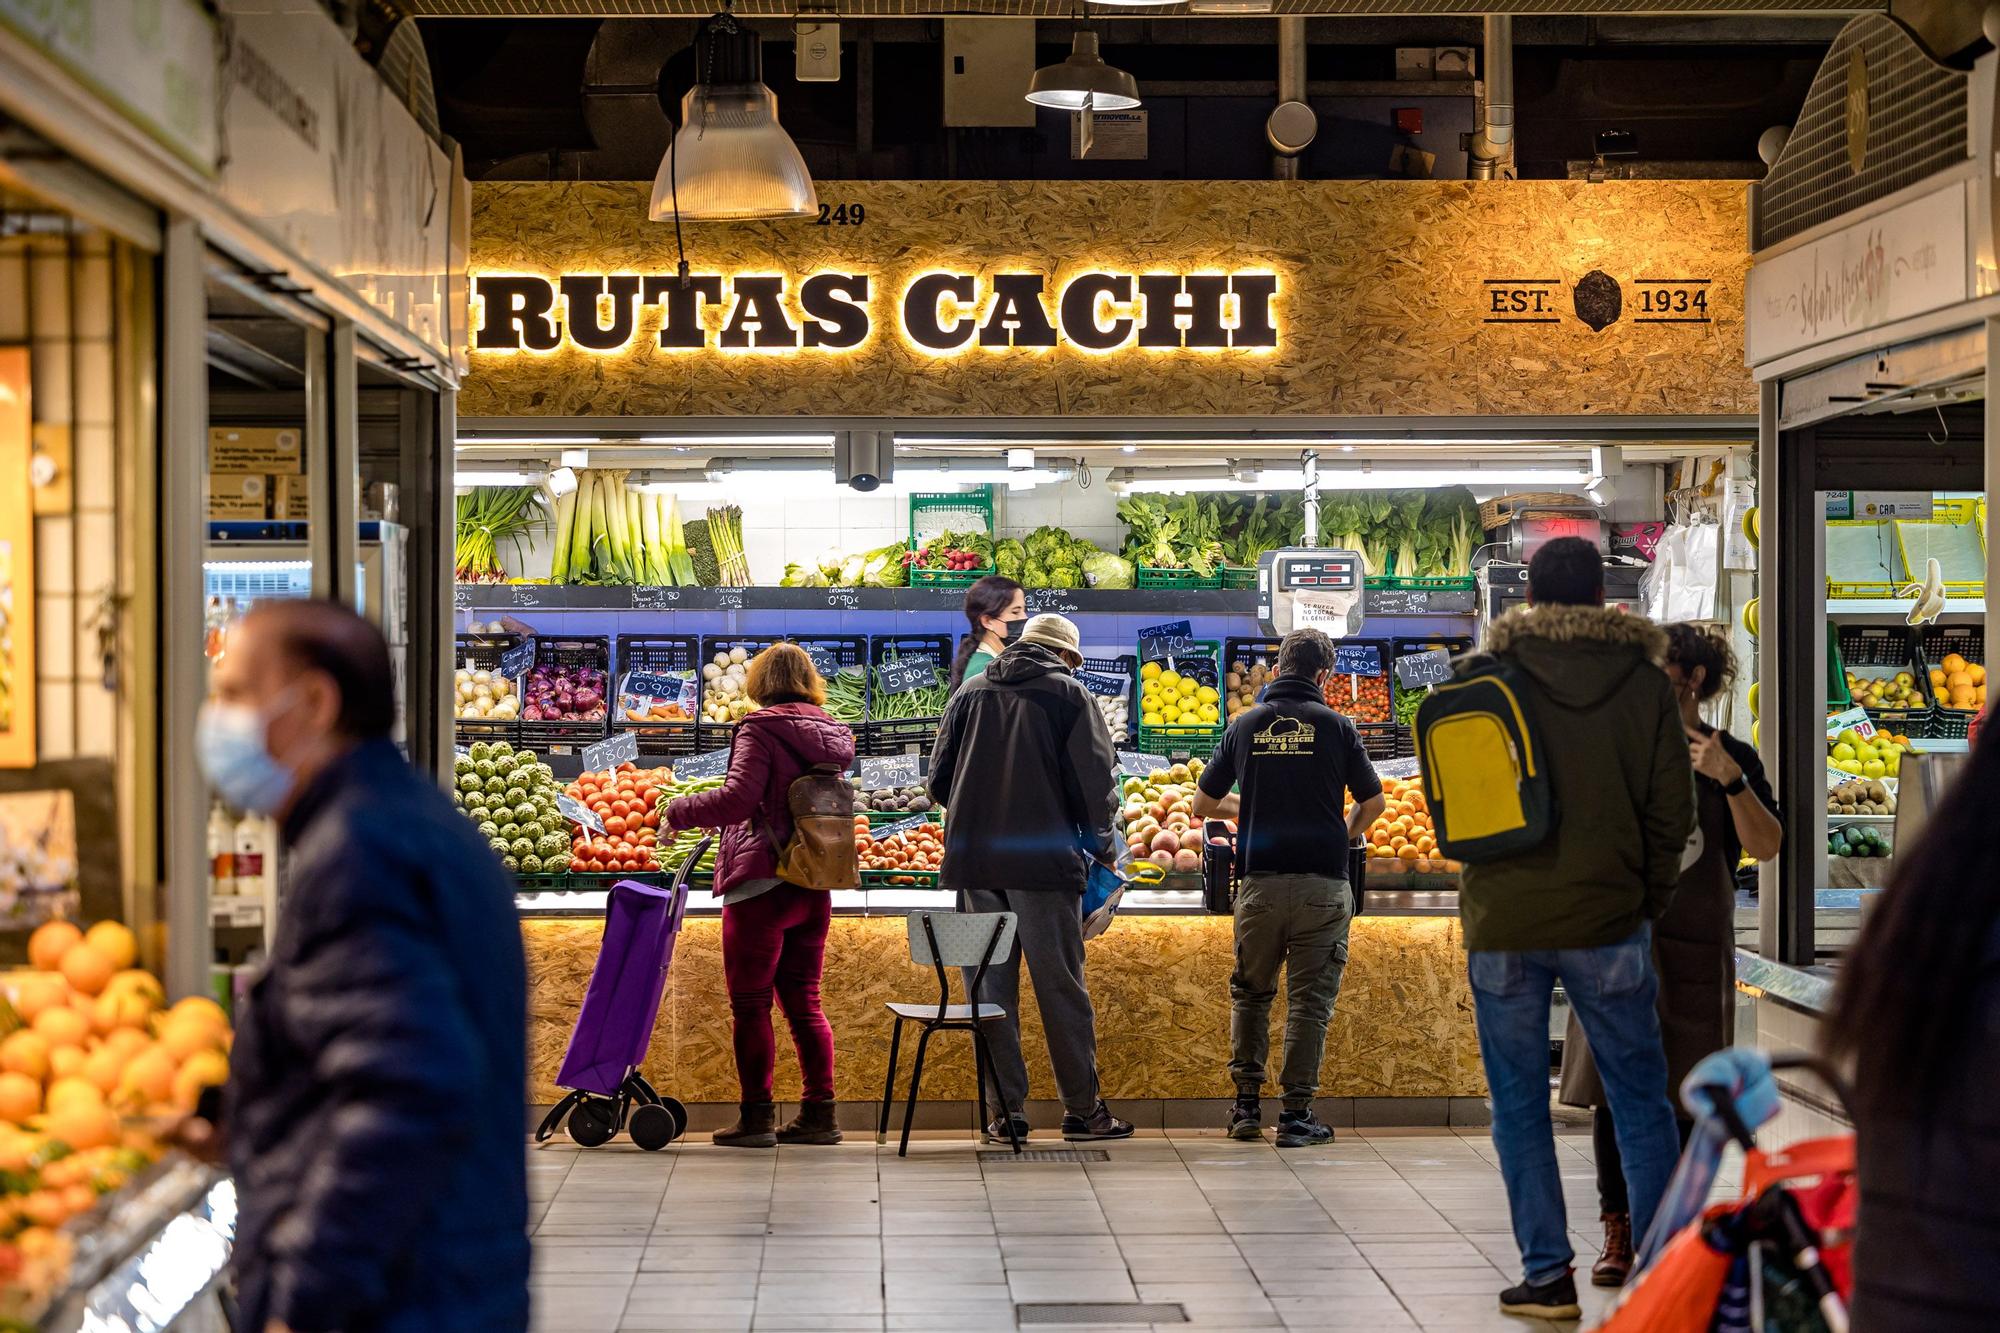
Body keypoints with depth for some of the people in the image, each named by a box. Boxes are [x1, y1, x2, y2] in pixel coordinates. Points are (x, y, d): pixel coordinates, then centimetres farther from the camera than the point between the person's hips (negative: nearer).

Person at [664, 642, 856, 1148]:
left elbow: (738, 797, -21)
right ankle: (819, 1114, 12)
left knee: (751, 1003, 1)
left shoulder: (761, 730, -10)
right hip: (815, 887, 7)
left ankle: (756, 1118, 2)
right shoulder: (830, 734, 12)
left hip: (761, 883, -7)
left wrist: (679, 812, -6)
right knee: (803, 1001, 13)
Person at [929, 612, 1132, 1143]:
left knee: (990, 986, 7)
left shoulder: (969, 693, 13)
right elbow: (1094, 780, -4)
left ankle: (1005, 1110, 6)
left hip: (973, 861, 4)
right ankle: (1082, 1108, 5)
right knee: (1061, 985, 2)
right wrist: (1102, 844, 9)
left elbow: (939, 779, 14)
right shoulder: (1068, 694, 1)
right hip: (1044, 859, -3)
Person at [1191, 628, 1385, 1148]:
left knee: (1251, 992, 17)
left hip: (1260, 883, 2)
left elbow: (1202, 804, 11)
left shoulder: (1245, 724, 6)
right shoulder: (1334, 725, 0)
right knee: (1310, 998, 4)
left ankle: (1246, 1104, 14)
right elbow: (1373, 802, 4)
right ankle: (1297, 1114, 3)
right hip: (1323, 883, -2)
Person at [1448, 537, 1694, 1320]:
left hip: (1501, 922, 0)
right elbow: (1673, 808, 1)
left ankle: (1547, 1274, 8)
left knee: (1519, 1104, 8)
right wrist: (1649, 900, 12)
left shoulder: (1480, 679, -2)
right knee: (1640, 1099, 9)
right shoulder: (1643, 681, -1)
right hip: (1607, 920, 0)